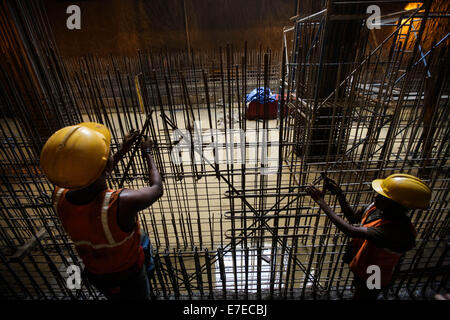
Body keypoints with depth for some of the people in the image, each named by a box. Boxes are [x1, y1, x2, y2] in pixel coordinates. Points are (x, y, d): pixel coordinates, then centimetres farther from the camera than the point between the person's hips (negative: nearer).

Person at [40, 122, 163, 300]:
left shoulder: (59, 197, -22)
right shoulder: (123, 202, -41)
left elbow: (94, 178, -1)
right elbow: (157, 189, -20)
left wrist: (122, 151, 2)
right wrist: (147, 154, -7)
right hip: (128, 277, -4)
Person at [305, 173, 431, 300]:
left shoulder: (398, 231, -42)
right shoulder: (377, 207, -19)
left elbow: (351, 230, -46)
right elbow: (353, 217, -2)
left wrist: (321, 201, -41)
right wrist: (339, 194, -17)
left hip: (371, 279, -6)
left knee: (361, 296, 23)